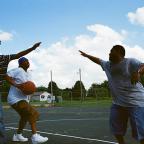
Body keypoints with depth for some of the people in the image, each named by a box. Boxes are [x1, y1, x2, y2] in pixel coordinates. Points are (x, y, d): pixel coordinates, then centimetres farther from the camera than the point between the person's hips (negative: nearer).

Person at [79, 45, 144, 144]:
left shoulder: (130, 62, -10)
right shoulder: (107, 65, 12)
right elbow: (98, 60, 29)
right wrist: (86, 55, 38)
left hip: (136, 103, -8)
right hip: (117, 103, 8)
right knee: (116, 130, 16)